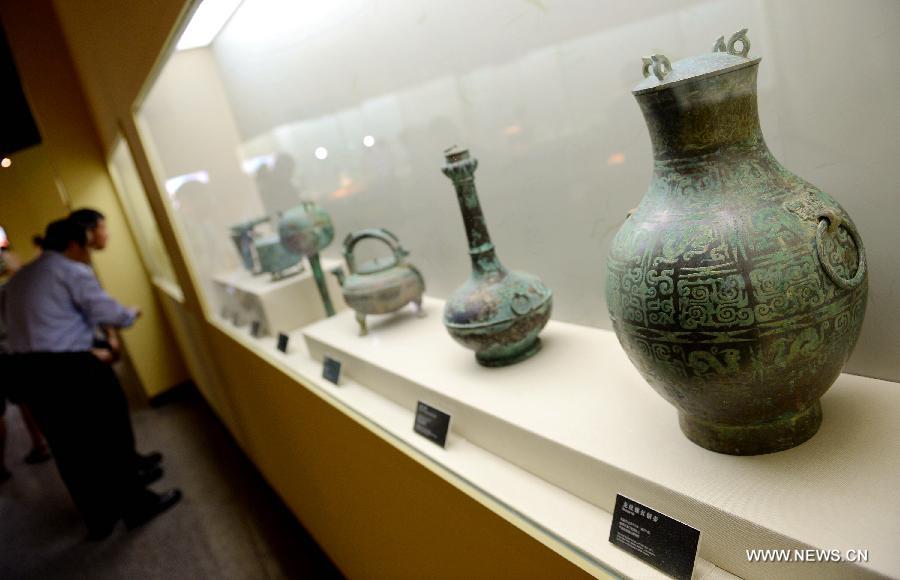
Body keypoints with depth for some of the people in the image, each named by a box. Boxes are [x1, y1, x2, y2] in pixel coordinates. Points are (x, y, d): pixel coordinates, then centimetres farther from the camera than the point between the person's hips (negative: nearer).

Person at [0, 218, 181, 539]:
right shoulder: (72, 271, -7)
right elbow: (107, 312, -10)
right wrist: (131, 314, 11)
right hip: (68, 368, -8)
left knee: (68, 449, 14)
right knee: (110, 437, 7)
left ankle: (98, 519, 27)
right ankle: (137, 505, 19)